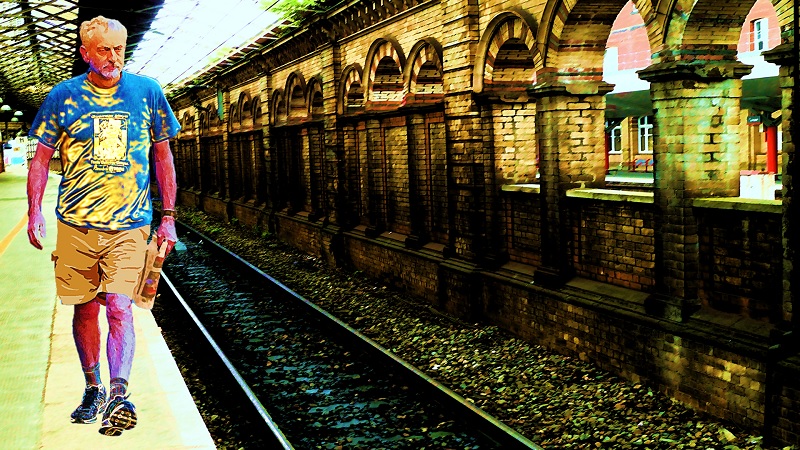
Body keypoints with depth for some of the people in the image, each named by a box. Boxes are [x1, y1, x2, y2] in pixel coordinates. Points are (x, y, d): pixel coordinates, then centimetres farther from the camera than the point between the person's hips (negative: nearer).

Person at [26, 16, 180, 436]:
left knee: (118, 306, -14)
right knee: (85, 308, 10)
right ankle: (93, 389, 26)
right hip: (75, 224, 2)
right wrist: (34, 211, -2)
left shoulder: (147, 92, 3)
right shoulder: (63, 96, 3)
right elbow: (41, 157, 9)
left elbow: (163, 156, 9)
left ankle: (119, 394, -18)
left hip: (129, 225, -1)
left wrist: (168, 218, 6)